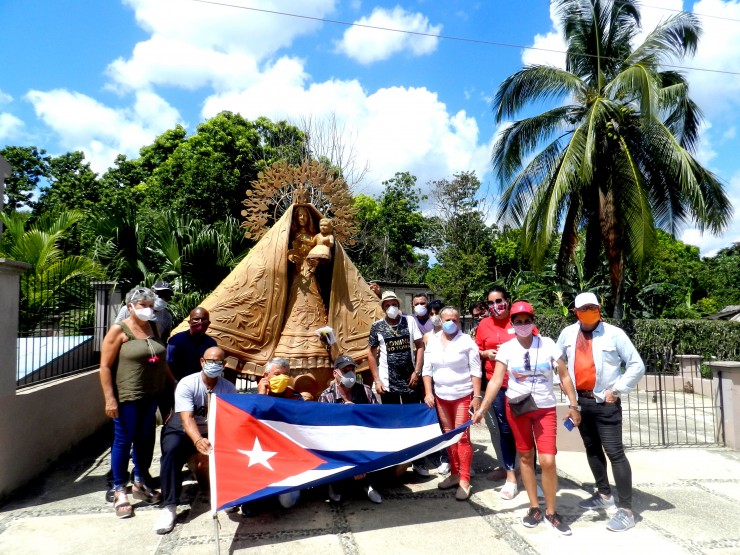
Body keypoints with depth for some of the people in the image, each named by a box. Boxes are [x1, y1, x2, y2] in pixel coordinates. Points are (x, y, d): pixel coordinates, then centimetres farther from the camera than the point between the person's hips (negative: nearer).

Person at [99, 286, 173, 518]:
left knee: (145, 439, 14)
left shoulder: (153, 327, 10)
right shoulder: (119, 330, -8)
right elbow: (105, 366, -11)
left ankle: (140, 483, 32)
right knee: (124, 440, 3)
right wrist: (109, 399, -15)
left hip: (151, 395, 6)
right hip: (127, 397, -6)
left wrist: (174, 382, 18)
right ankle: (120, 491, 18)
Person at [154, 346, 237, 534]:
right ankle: (169, 507, -25)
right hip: (182, 431, -2)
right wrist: (198, 440, -49)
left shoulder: (228, 388, -9)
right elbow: (187, 419, -30)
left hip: (213, 432, 3)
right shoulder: (187, 384, -19)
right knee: (171, 451, -34)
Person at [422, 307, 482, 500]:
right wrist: (428, 393, 0)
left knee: (462, 437, -4)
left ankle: (464, 481, 3)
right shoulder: (432, 341, 5)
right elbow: (427, 370, 8)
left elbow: (476, 371, -7)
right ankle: (454, 473, 25)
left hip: (463, 396, -4)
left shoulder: (467, 341, -6)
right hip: (441, 396, 4)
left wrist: (477, 396, -12)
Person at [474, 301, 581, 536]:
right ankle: (534, 507, 27)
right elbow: (496, 380, -10)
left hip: (545, 409, -1)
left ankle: (551, 511, 14)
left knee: (548, 461, -8)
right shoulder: (506, 348, -7)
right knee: (525, 457, 10)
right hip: (517, 407, 1)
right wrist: (482, 409, -17)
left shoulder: (548, 344, -7)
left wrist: (573, 405, -5)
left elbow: (564, 376, -1)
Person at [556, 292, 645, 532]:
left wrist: (616, 390, -10)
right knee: (592, 449, 17)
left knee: (615, 452, -5)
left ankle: (626, 510, 3)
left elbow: (637, 365, -7)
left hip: (605, 402, -5)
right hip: (580, 400, 6)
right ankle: (604, 495, 34)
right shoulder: (567, 333, 3)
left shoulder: (614, 334, -10)